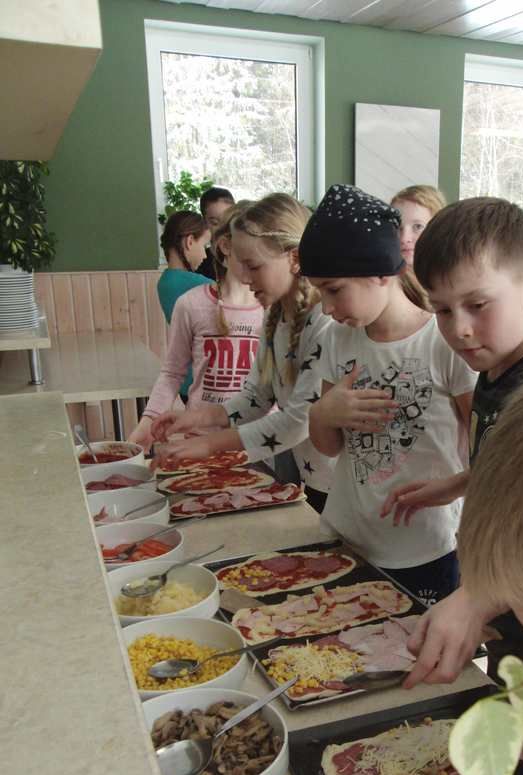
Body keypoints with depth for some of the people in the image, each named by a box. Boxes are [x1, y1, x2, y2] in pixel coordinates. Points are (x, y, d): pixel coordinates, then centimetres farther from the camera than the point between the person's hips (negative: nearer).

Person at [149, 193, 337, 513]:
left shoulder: (327, 322, -24)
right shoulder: (276, 316, 2)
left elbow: (300, 419, -24)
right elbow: (257, 396, 7)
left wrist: (212, 443, -20)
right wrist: (199, 417, -8)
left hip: (341, 487, -7)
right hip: (305, 477, 7)